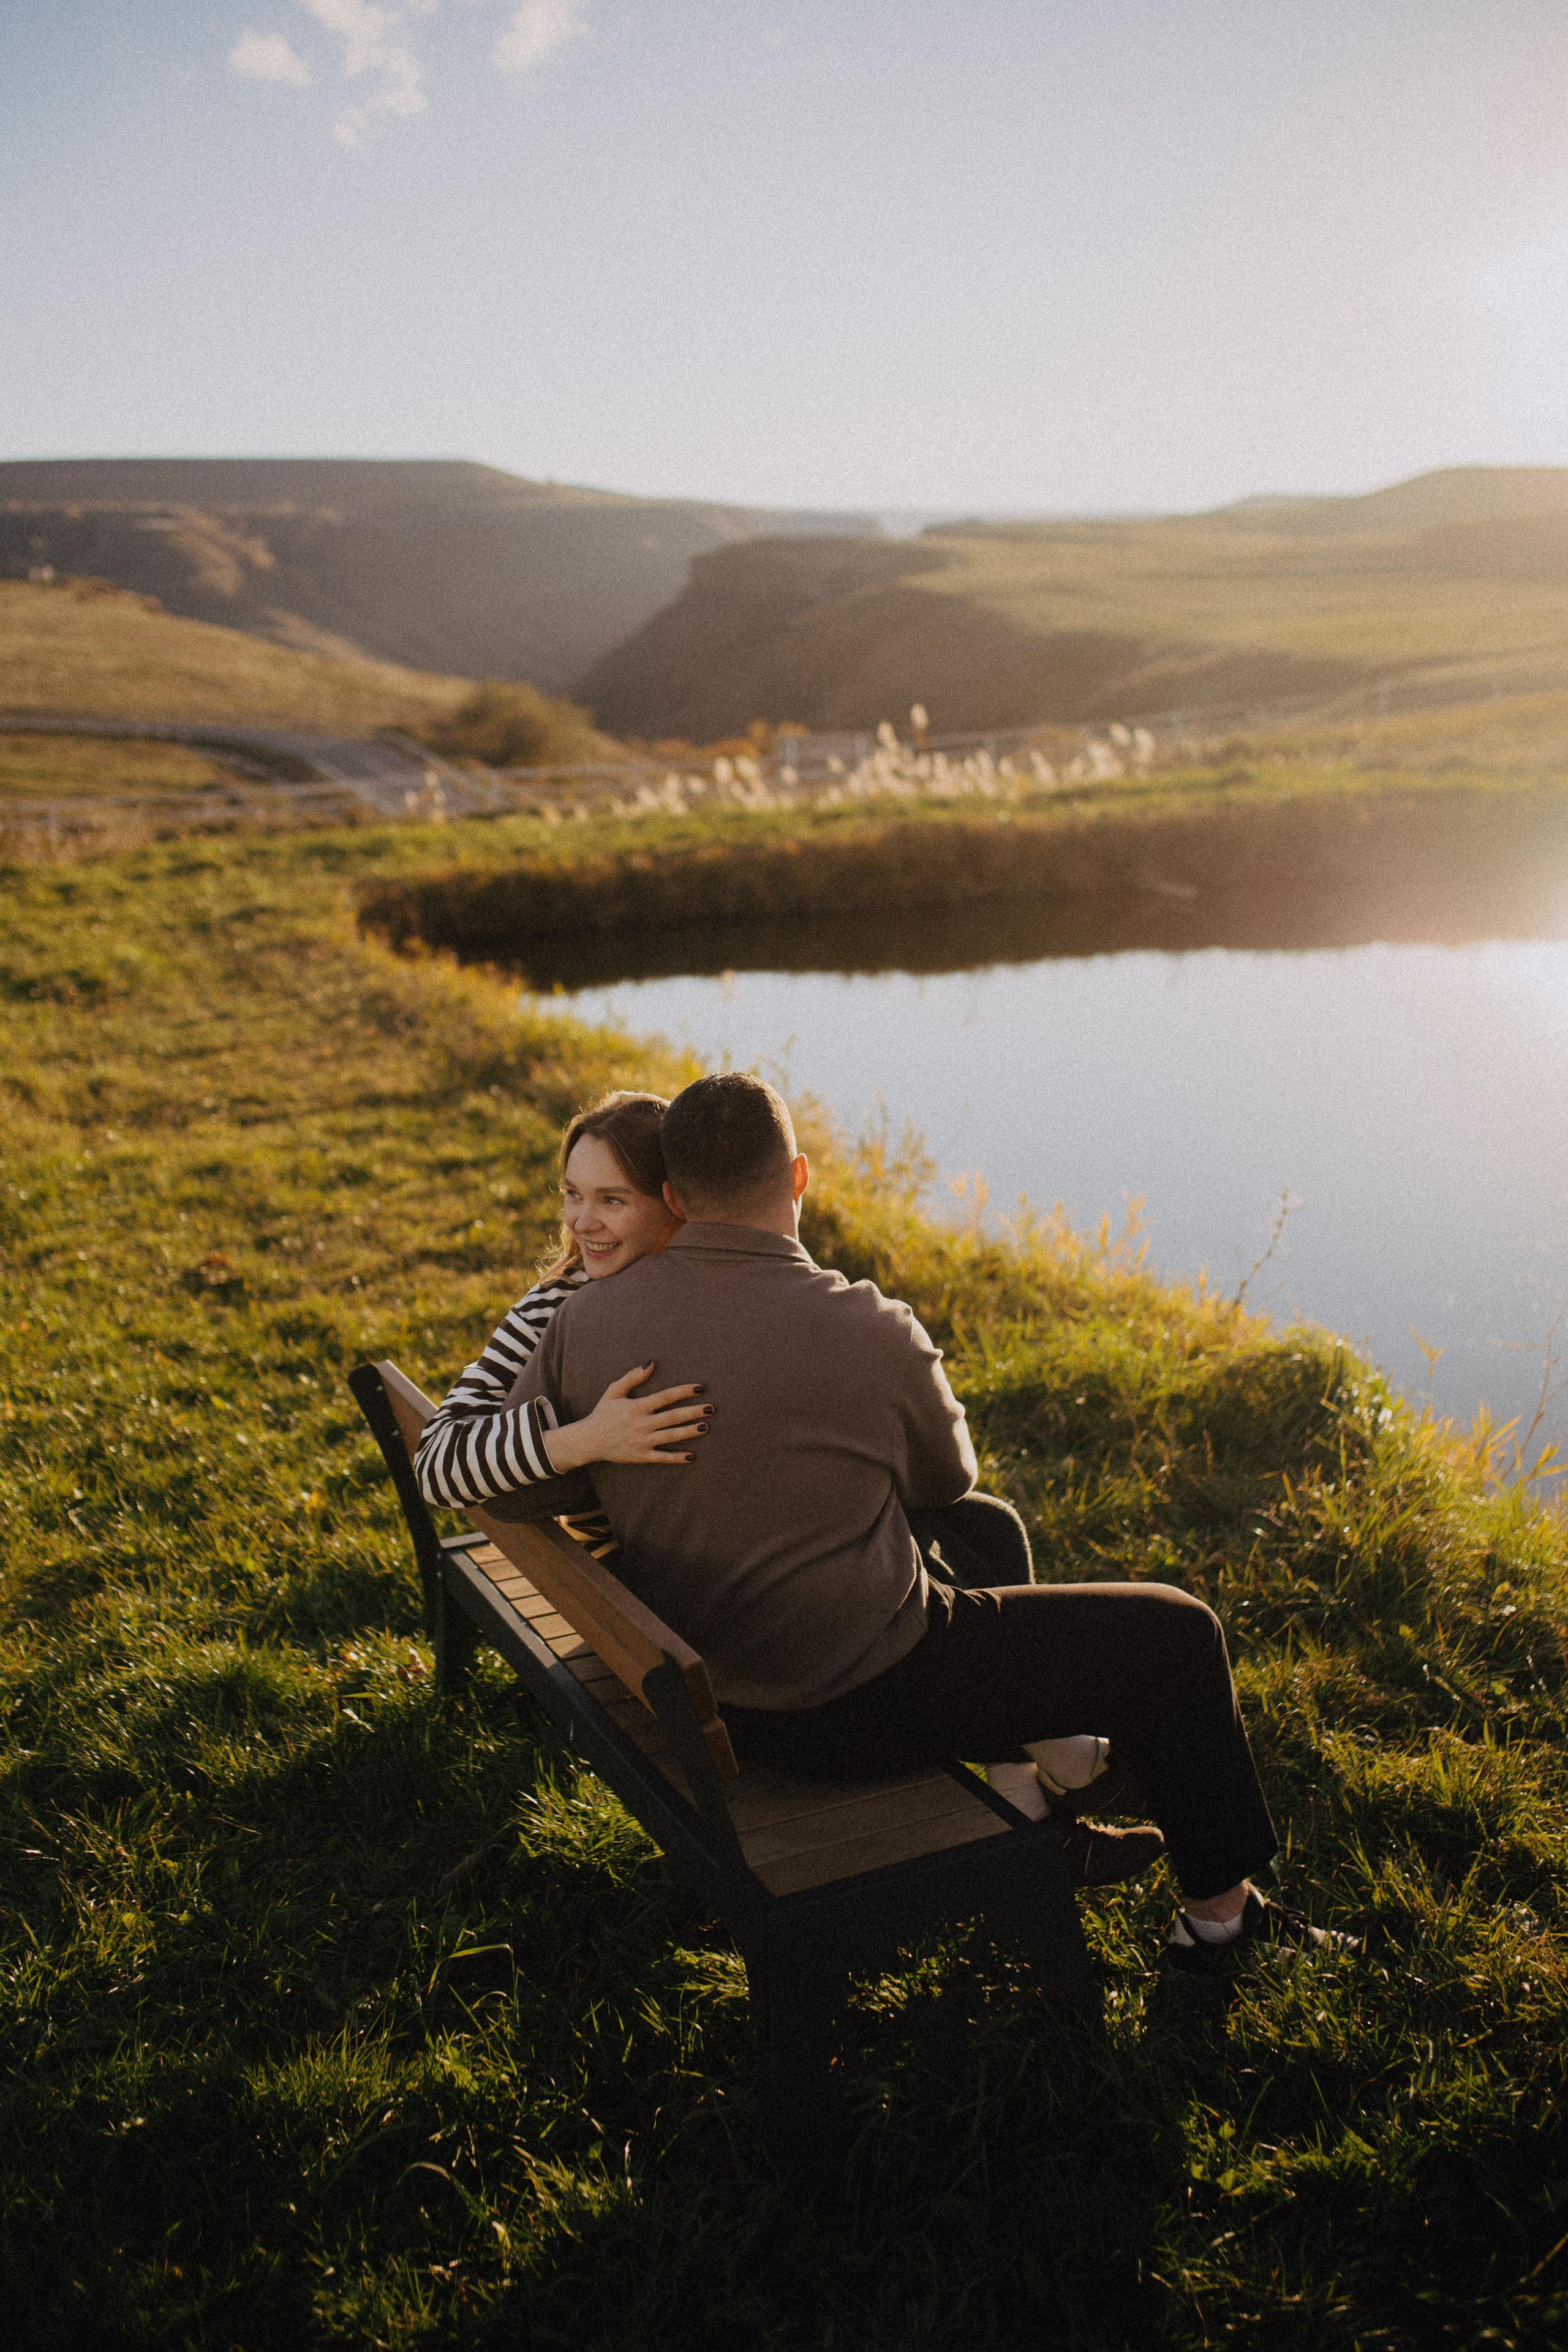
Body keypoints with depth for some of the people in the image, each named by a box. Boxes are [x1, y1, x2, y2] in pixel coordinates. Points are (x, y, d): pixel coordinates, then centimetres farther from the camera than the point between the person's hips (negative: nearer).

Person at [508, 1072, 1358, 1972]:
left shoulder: (585, 1319, -9)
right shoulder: (865, 1332, -23)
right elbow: (948, 1478, -3)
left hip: (705, 1691, 7)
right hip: (862, 1708, -7)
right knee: (1177, 1631, 9)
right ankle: (1221, 1912, 29)